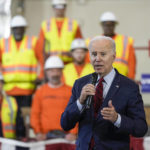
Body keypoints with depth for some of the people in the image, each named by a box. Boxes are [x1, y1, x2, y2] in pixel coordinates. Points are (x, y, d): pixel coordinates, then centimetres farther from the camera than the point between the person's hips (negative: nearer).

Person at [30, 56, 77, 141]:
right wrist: (38, 132, -5)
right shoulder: (40, 92, 11)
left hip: (65, 135, 0)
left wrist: (73, 133, -9)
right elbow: (35, 114, 7)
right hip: (46, 135, 0)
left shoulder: (70, 91, 8)